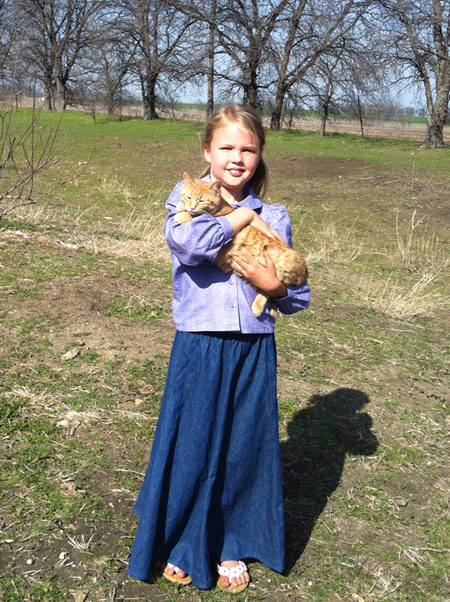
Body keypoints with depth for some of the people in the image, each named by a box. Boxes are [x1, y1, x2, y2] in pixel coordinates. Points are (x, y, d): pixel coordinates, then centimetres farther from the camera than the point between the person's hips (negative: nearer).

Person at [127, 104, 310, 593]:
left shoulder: (274, 216, 6)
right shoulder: (187, 196, 1)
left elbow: (297, 298, 8)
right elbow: (186, 241, -24)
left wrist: (274, 286, -13)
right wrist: (242, 217, -12)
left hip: (254, 349, 3)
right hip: (199, 345, -2)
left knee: (246, 445, 12)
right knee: (190, 443, 8)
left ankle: (231, 546, 34)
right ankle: (179, 543, 32)